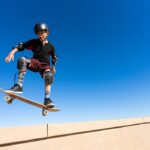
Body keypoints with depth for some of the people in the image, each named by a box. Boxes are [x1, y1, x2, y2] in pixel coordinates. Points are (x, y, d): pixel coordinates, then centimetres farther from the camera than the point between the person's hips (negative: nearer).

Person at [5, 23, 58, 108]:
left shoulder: (50, 46, 3)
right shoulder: (34, 42, 3)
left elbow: (54, 58, 15)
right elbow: (21, 46, -2)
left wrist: (53, 67, 16)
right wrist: (12, 52, -18)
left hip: (45, 65, -1)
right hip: (35, 63, 1)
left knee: (49, 76, -33)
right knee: (22, 60, -29)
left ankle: (47, 99, -29)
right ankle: (19, 86, -33)